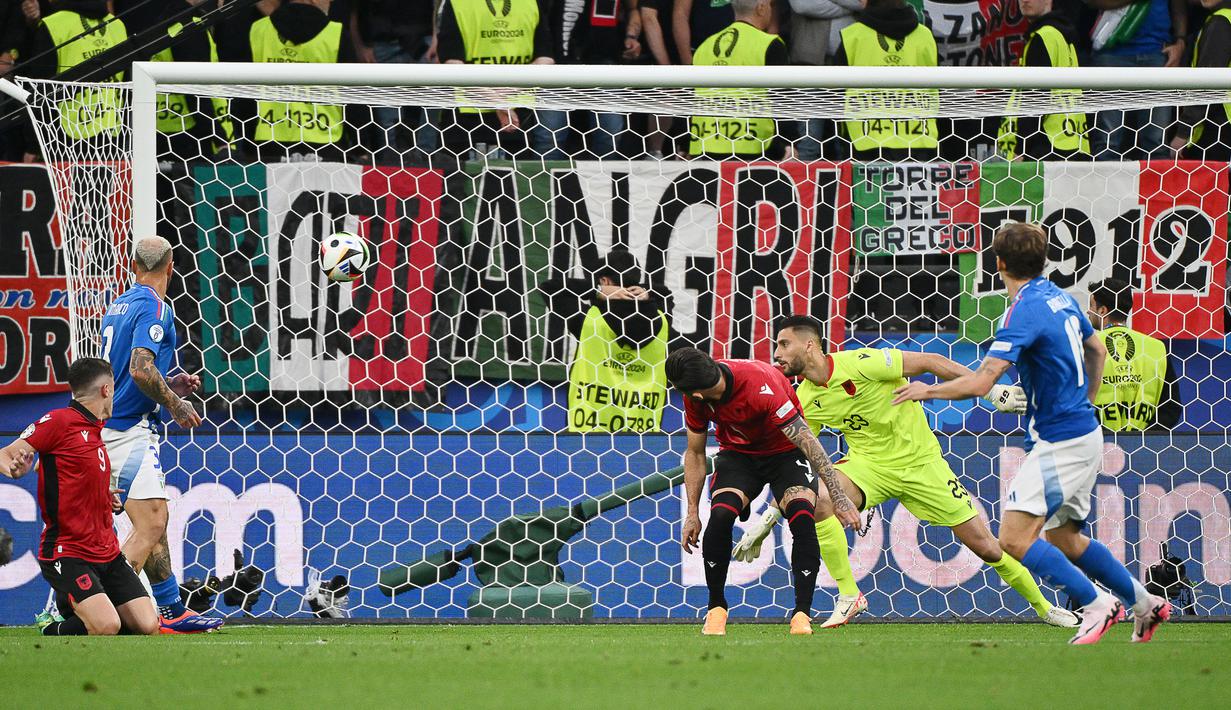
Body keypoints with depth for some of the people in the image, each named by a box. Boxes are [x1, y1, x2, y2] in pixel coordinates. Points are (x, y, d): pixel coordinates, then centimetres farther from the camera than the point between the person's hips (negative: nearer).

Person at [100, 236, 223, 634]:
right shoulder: (154, 309, -11)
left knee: (153, 524, 15)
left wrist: (169, 386, 21)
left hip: (110, 427, 10)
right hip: (131, 430, -10)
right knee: (150, 526, -14)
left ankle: (172, 611, 19)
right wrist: (174, 404, -10)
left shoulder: (118, 306, 17)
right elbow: (141, 368, -23)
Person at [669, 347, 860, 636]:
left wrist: (839, 498, -33)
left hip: (785, 452, -4)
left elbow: (807, 441, -32)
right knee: (720, 514, -24)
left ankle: (802, 613, -21)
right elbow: (695, 453, 2)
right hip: (737, 454, 4)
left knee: (803, 518, -28)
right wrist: (692, 513, -1)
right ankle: (716, 609, -9)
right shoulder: (695, 395, -15)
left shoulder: (760, 385, -34)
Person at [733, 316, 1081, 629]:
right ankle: (847, 596, -16)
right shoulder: (804, 401, -6)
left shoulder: (859, 363, -23)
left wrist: (993, 391, -20)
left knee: (984, 544, -3)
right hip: (868, 463, 3)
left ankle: (1044, 607, 20)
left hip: (919, 459, -3)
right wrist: (766, 522, 2)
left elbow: (931, 362, -18)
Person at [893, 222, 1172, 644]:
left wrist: (927, 390, -9)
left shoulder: (1024, 310, -19)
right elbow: (1097, 350, 26)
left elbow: (980, 383, -24)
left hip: (1059, 443, -9)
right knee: (1064, 538, 20)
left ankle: (1097, 604, -11)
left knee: (1014, 538, -14)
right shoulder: (1060, 298, 9)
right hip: (1084, 433, 9)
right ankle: (1145, 603, 26)